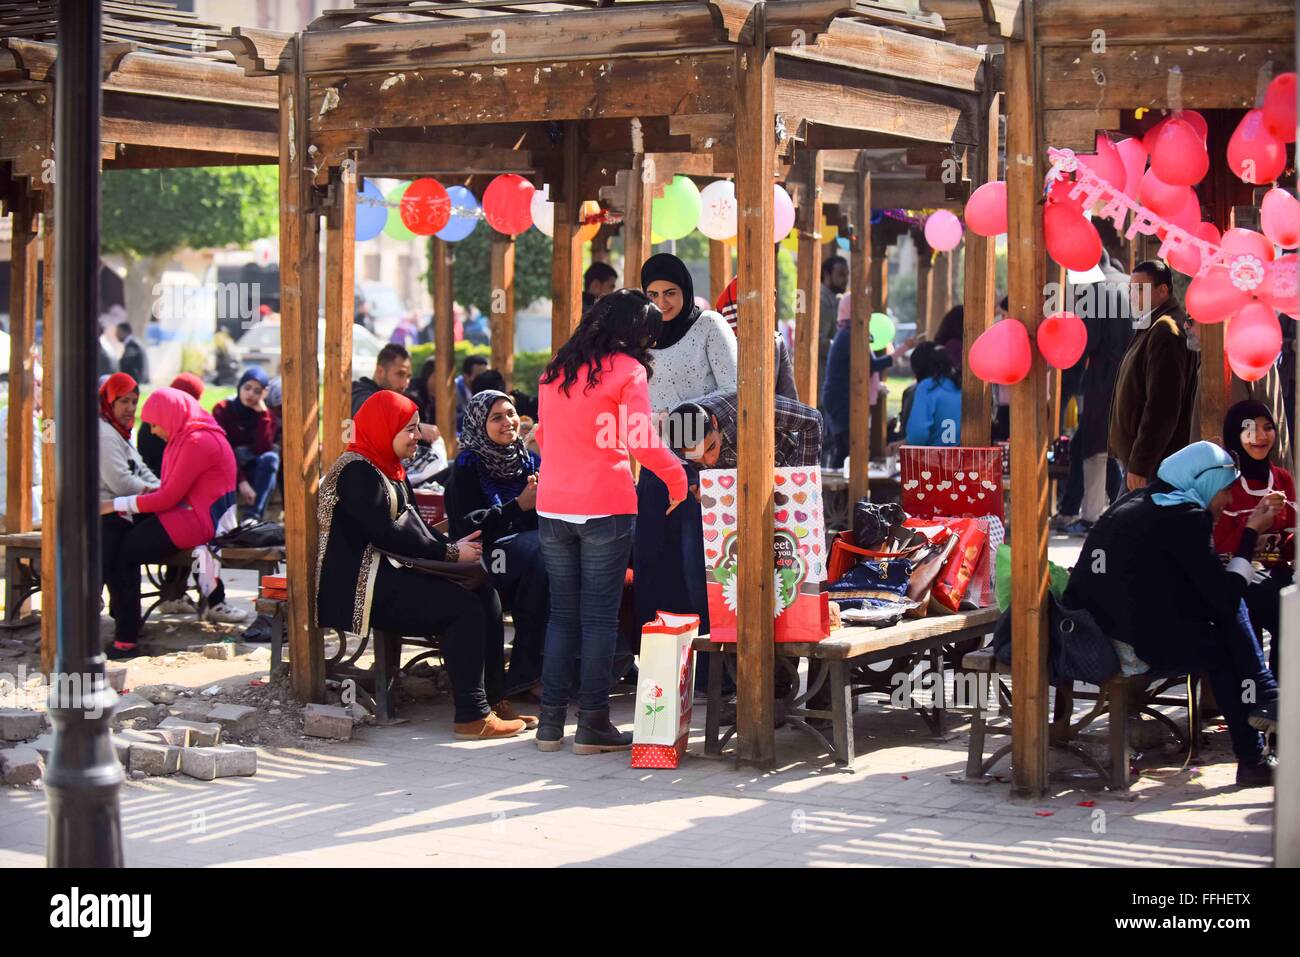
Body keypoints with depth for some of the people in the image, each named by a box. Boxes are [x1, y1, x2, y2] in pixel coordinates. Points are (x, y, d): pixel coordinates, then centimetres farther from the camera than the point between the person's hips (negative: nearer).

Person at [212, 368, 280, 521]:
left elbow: (263, 449, -17)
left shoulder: (266, 414, 0)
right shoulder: (222, 410, -7)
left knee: (270, 458, -30)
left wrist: (262, 413, -18)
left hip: (255, 472, 2)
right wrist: (241, 481, -31)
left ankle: (254, 516, -43)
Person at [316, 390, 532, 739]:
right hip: (360, 587, -10)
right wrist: (449, 552, -14)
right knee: (464, 608, -21)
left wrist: (452, 545, -2)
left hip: (388, 573, 10)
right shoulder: (357, 471, -12)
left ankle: (492, 701, -2)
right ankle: (472, 716, -18)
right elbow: (385, 533, -18)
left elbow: (413, 523, 18)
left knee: (485, 595, -3)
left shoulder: (389, 469, 21)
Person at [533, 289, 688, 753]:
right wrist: (677, 477, -3)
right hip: (605, 507, -5)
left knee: (562, 612, 12)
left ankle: (551, 722, 12)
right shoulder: (626, 370, -6)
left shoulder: (555, 371, 11)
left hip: (553, 507, 5)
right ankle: (593, 724, 4)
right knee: (600, 615, 2)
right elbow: (642, 442, -15)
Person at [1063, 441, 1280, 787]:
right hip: (1140, 647, -9)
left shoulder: (1141, 501, 16)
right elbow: (1225, 596, -8)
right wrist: (1251, 535, 3)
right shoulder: (1183, 516, -10)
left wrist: (1251, 522, 32)